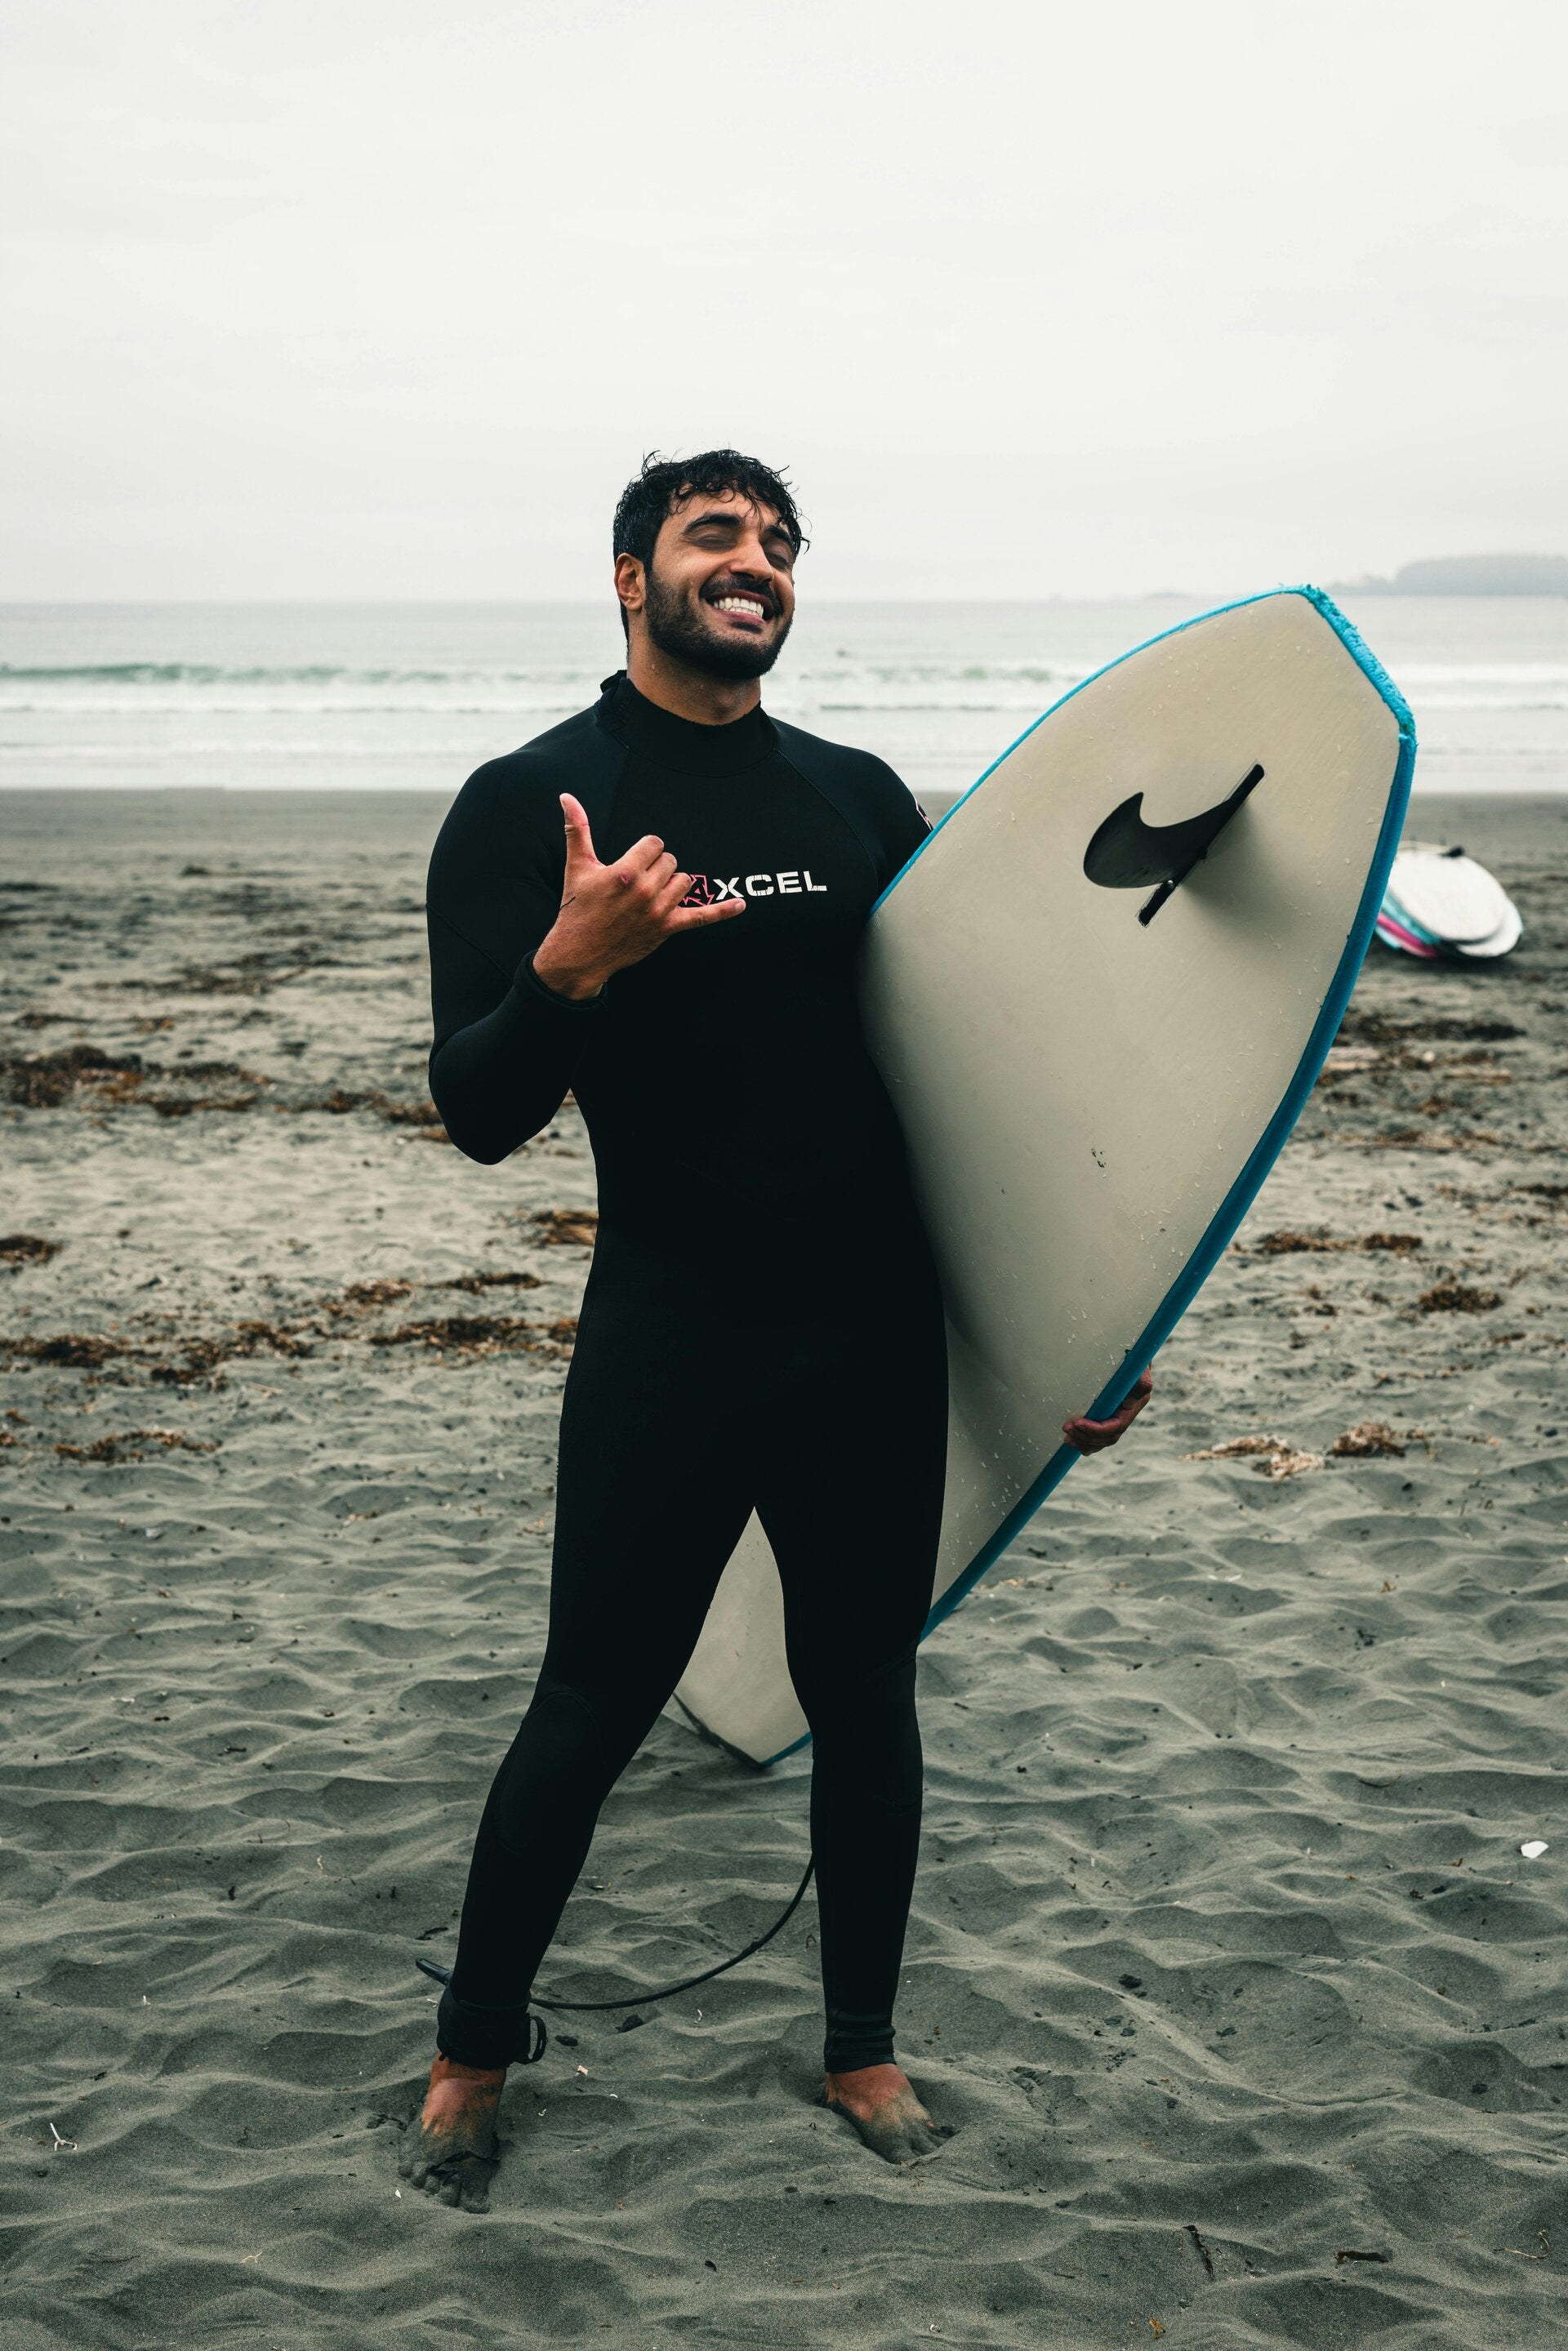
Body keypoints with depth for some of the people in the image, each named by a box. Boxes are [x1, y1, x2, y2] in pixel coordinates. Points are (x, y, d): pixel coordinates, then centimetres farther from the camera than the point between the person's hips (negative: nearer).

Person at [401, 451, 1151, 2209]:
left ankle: (862, 2050, 32)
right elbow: (480, 1118, -8)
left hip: (879, 1335, 4)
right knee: (595, 1706, 5)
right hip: (668, 1337, -3)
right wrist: (570, 965, -29)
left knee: (865, 1694, 13)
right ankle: (472, 2052, 27)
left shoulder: (859, 799, 8)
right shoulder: (527, 806, -4)